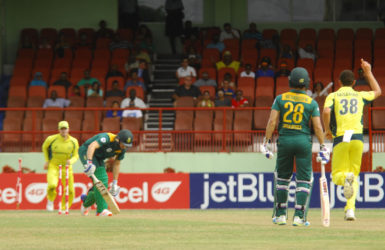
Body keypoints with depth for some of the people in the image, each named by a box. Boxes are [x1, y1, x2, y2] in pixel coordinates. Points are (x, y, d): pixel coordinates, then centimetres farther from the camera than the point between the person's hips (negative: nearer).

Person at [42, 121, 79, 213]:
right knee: (52, 185, -27)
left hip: (66, 167, 3)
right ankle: (50, 201, 4)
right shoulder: (51, 139, -9)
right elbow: (44, 147, 11)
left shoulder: (74, 141, -4)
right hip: (53, 166, -3)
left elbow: (76, 156, 5)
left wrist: (71, 161, -17)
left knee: (70, 190, -2)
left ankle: (63, 209, 22)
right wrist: (47, 161, 5)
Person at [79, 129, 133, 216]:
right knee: (98, 180, -21)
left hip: (98, 157, 8)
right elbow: (92, 146, -49)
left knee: (103, 180, 4)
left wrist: (115, 183, 3)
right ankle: (101, 209, -24)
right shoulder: (107, 138, -34)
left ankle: (86, 202, 28)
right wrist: (89, 162, -62)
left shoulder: (122, 149, -10)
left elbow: (116, 164, 3)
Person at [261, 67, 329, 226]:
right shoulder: (311, 103, -1)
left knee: (282, 177, 14)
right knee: (304, 179, 5)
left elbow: (272, 121, -6)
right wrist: (322, 147, 0)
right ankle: (299, 216, -3)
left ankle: (280, 215, 14)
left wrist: (267, 142, -3)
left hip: (284, 141, 1)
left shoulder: (280, 99, 0)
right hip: (303, 141, -1)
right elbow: (317, 126, -6)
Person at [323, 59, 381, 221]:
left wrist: (327, 130, 1)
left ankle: (346, 177, -31)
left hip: (340, 139, -2)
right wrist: (368, 73, 40)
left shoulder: (333, 96, 6)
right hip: (357, 138, 2)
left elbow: (326, 111, -13)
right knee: (354, 175, 10)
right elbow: (377, 92, 34)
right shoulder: (360, 95, 14)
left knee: (336, 175, 6)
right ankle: (350, 209, -6)